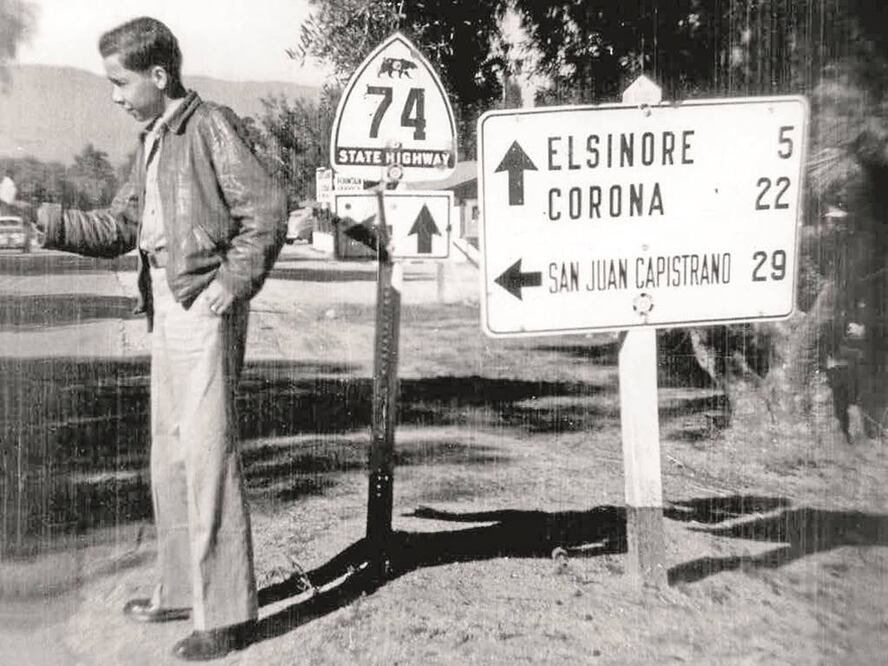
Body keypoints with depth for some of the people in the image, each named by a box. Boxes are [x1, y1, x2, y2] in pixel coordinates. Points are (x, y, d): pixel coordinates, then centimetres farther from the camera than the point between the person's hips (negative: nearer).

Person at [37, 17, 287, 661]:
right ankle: (181, 589, 27)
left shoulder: (211, 125, -7)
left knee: (208, 452, -8)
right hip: (166, 307, 9)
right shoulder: (153, 141, 19)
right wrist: (45, 221, 8)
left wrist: (235, 281, -16)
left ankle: (228, 612, 1)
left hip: (204, 308, -9)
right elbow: (118, 227, 18)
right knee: (170, 455, 14)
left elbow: (267, 206, -15)